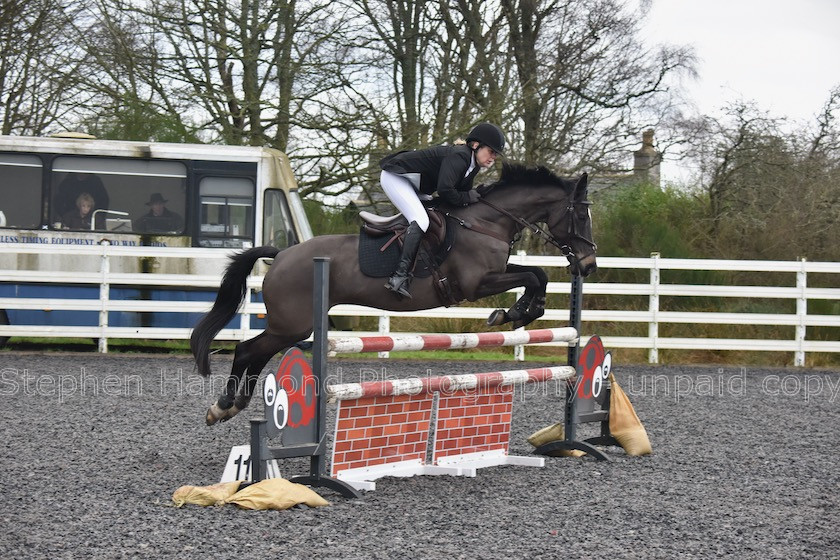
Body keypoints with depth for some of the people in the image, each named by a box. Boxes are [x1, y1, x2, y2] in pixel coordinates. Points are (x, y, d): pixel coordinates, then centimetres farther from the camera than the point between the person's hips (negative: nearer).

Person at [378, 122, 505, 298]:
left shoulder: (473, 165, 4)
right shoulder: (458, 157, -27)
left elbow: (464, 192, 10)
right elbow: (445, 191, -34)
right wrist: (467, 198, -19)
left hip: (413, 185, 11)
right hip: (395, 176, -11)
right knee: (420, 220, -25)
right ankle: (400, 277, -32)